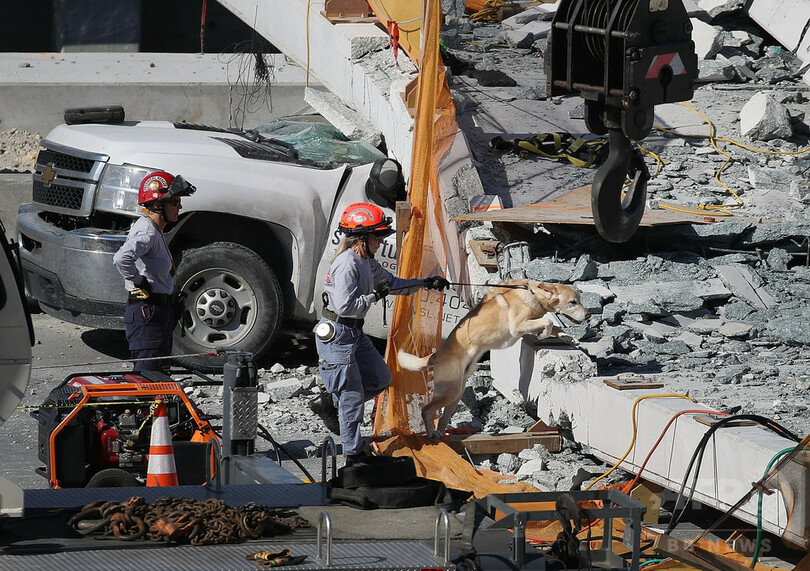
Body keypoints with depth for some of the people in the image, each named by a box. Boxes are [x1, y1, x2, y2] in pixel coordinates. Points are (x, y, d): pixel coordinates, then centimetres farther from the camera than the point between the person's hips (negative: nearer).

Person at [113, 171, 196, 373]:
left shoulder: (154, 230, 15)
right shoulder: (147, 233, -17)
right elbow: (121, 259, -34)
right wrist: (139, 282, -20)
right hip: (148, 312, -10)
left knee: (159, 371, 13)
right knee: (147, 372, -11)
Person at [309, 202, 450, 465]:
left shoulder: (367, 262, 8)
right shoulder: (347, 265, -22)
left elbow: (392, 283, 21)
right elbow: (345, 306, -29)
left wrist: (426, 283, 13)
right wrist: (375, 296, -20)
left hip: (355, 334, 10)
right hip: (336, 335, -10)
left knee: (380, 379, 16)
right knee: (353, 395, -1)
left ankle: (328, 402, 25)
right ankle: (353, 454, 11)